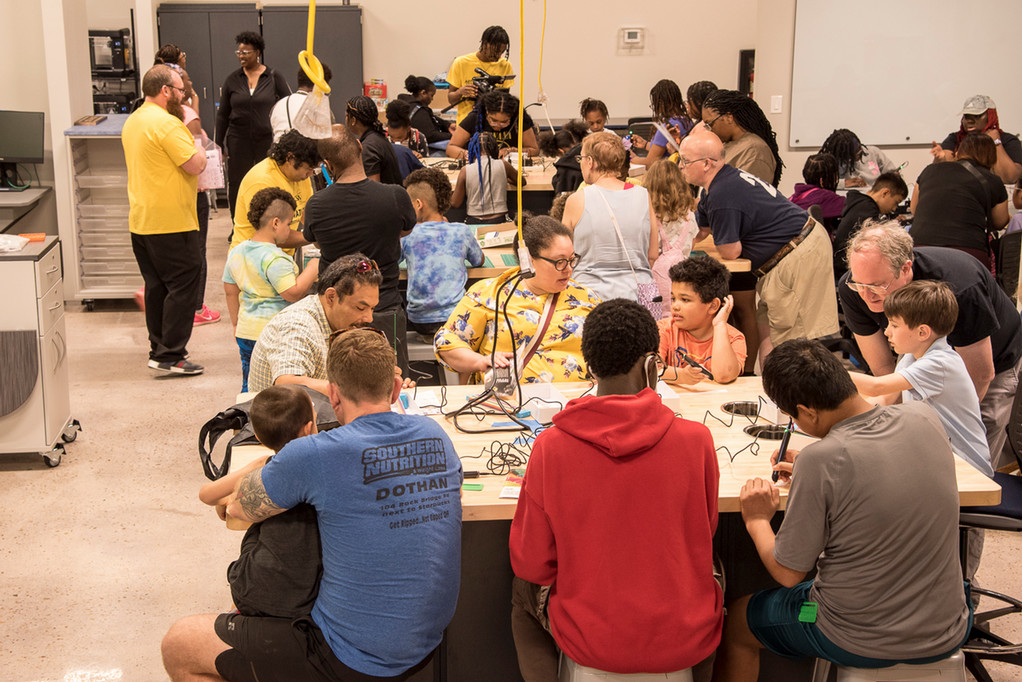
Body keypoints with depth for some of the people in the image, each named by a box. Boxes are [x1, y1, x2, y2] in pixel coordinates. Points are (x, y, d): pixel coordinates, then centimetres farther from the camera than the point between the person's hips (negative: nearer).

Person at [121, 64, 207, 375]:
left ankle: (159, 347, 21)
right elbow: (196, 165, -19)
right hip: (171, 222, -9)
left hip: (141, 220, 9)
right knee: (183, 286, -4)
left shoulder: (132, 121, 14)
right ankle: (169, 355, -4)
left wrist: (187, 183, 19)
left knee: (157, 286, 15)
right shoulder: (167, 123, -17)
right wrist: (196, 142, -1)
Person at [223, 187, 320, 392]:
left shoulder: (236, 252, 7)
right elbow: (293, 293, -22)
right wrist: (312, 268, -11)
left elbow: (230, 290, 15)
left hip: (246, 331, 8)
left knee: (250, 386, 14)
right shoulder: (274, 258, -20)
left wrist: (236, 322, 25)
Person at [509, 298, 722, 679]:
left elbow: (531, 567, -6)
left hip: (590, 644, -1)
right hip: (684, 645, 1)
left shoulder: (550, 448, -16)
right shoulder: (696, 441, -15)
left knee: (522, 592, 31)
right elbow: (702, 537, 3)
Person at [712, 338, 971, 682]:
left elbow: (787, 573, -15)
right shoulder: (924, 418, -8)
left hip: (860, 644, -5)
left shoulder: (819, 462, -26)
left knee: (736, 620, 21)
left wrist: (757, 521, 3)